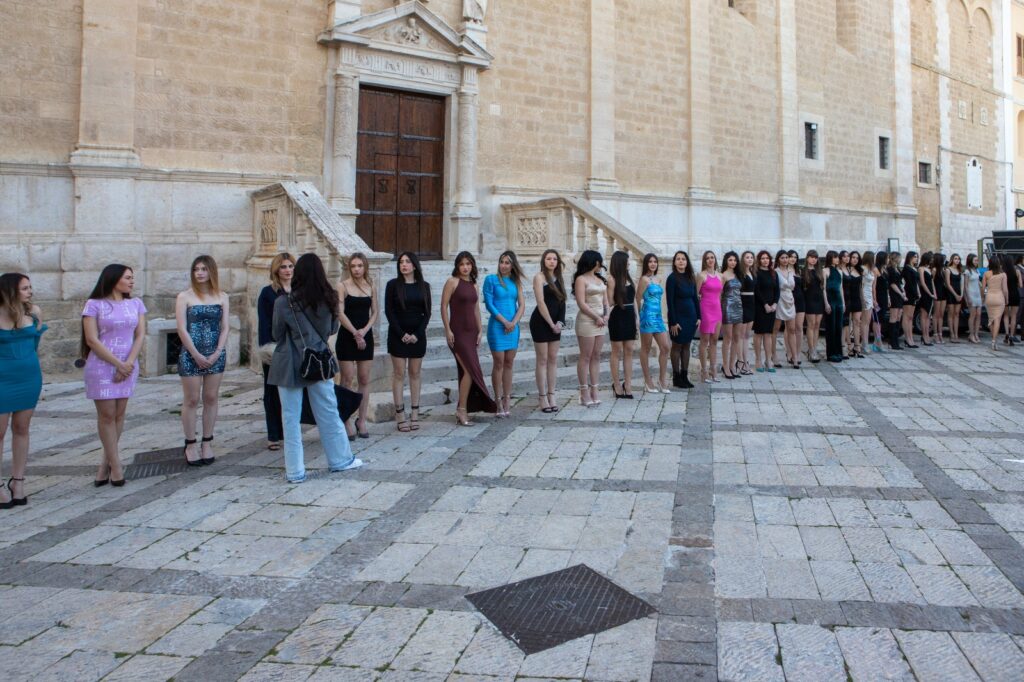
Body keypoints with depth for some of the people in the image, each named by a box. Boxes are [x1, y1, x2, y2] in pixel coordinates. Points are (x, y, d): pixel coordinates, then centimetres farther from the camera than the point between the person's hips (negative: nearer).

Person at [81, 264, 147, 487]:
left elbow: (140, 335, 4)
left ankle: (106, 463, 14)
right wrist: (118, 364, -10)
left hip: (128, 366, 4)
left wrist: (129, 363, -10)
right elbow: (92, 340, -7)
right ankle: (115, 464, 5)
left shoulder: (136, 304, 8)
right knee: (107, 415, -2)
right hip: (102, 366, -3)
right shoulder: (94, 304, -2)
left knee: (119, 414, 5)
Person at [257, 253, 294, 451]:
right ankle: (273, 436, 11)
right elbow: (263, 323, -5)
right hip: (274, 347, -3)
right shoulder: (267, 292, -2)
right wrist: (266, 348, -13)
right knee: (273, 392, 5)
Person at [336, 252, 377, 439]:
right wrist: (355, 333, -14)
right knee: (347, 379, -2)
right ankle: (346, 422, 4)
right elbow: (340, 313, -9)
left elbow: (375, 312, 9)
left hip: (366, 336, 4)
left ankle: (361, 421, 12)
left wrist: (364, 330, -7)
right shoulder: (343, 286, -2)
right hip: (347, 336, -3)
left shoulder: (371, 287, 9)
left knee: (364, 380, 5)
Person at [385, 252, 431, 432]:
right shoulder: (393, 285, -1)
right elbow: (388, 311, -4)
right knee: (399, 374, -1)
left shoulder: (424, 286, 5)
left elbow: (427, 312, 4)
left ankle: (414, 413, 10)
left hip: (418, 334, 2)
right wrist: (401, 334, -11)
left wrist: (417, 334, -8)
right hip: (398, 334, -2)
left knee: (415, 373, 6)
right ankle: (400, 415, 2)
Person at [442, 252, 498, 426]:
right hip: (458, 332, -7)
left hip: (471, 332, 7)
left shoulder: (473, 284, 14)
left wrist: (480, 330, 9)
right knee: (471, 370, -13)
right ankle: (462, 410, -3)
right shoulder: (452, 282, -5)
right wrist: (448, 330, -13)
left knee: (466, 371, 8)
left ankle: (462, 410, 15)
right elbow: (444, 306, -8)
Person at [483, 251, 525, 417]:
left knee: (509, 363, 7)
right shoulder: (491, 279, -1)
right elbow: (489, 304, -7)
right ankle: (498, 401, 3)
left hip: (513, 327, 4)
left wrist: (514, 322, -9)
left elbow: (522, 305, 7)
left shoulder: (516, 282, 11)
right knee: (499, 363, -3)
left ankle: (507, 399, 12)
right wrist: (505, 321, -11)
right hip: (497, 326, -4)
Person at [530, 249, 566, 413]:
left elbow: (562, 302, 9)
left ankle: (552, 396, 13)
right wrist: (551, 324, -13)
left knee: (553, 359, 7)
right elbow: (541, 303, -13)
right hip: (541, 322, -6)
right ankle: (543, 398, 4)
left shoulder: (559, 278, 12)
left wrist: (560, 322, -5)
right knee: (542, 359, -1)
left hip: (555, 323, 6)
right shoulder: (539, 277, -7)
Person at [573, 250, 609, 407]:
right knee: (585, 357, -3)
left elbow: (605, 300, 18)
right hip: (586, 320, -7)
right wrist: (596, 317, -11)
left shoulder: (601, 280, 18)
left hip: (600, 320, 7)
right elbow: (581, 303, -12)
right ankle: (584, 393, 1)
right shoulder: (581, 279, -5)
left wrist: (605, 315, 0)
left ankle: (594, 391, 11)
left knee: (596, 356, 7)